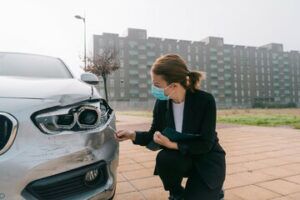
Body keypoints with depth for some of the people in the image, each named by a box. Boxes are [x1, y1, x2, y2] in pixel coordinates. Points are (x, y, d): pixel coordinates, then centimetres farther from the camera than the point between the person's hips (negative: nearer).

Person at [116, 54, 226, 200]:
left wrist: (172, 144, -29)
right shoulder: (162, 103, -14)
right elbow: (154, 135, -2)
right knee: (164, 159, -30)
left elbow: (205, 144, -22)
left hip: (208, 160, -3)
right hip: (183, 158, 3)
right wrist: (133, 135, -20)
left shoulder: (205, 101, -26)